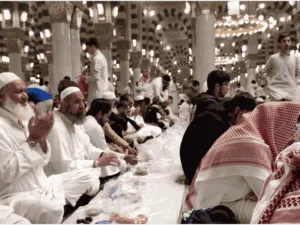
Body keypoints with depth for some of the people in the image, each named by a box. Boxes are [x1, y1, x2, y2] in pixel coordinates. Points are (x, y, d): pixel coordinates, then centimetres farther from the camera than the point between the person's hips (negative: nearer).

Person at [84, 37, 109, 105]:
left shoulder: (96, 58, -14)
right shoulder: (101, 57, 16)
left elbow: (96, 77, -20)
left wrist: (85, 78, -6)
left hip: (97, 91, -10)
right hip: (103, 90, 10)